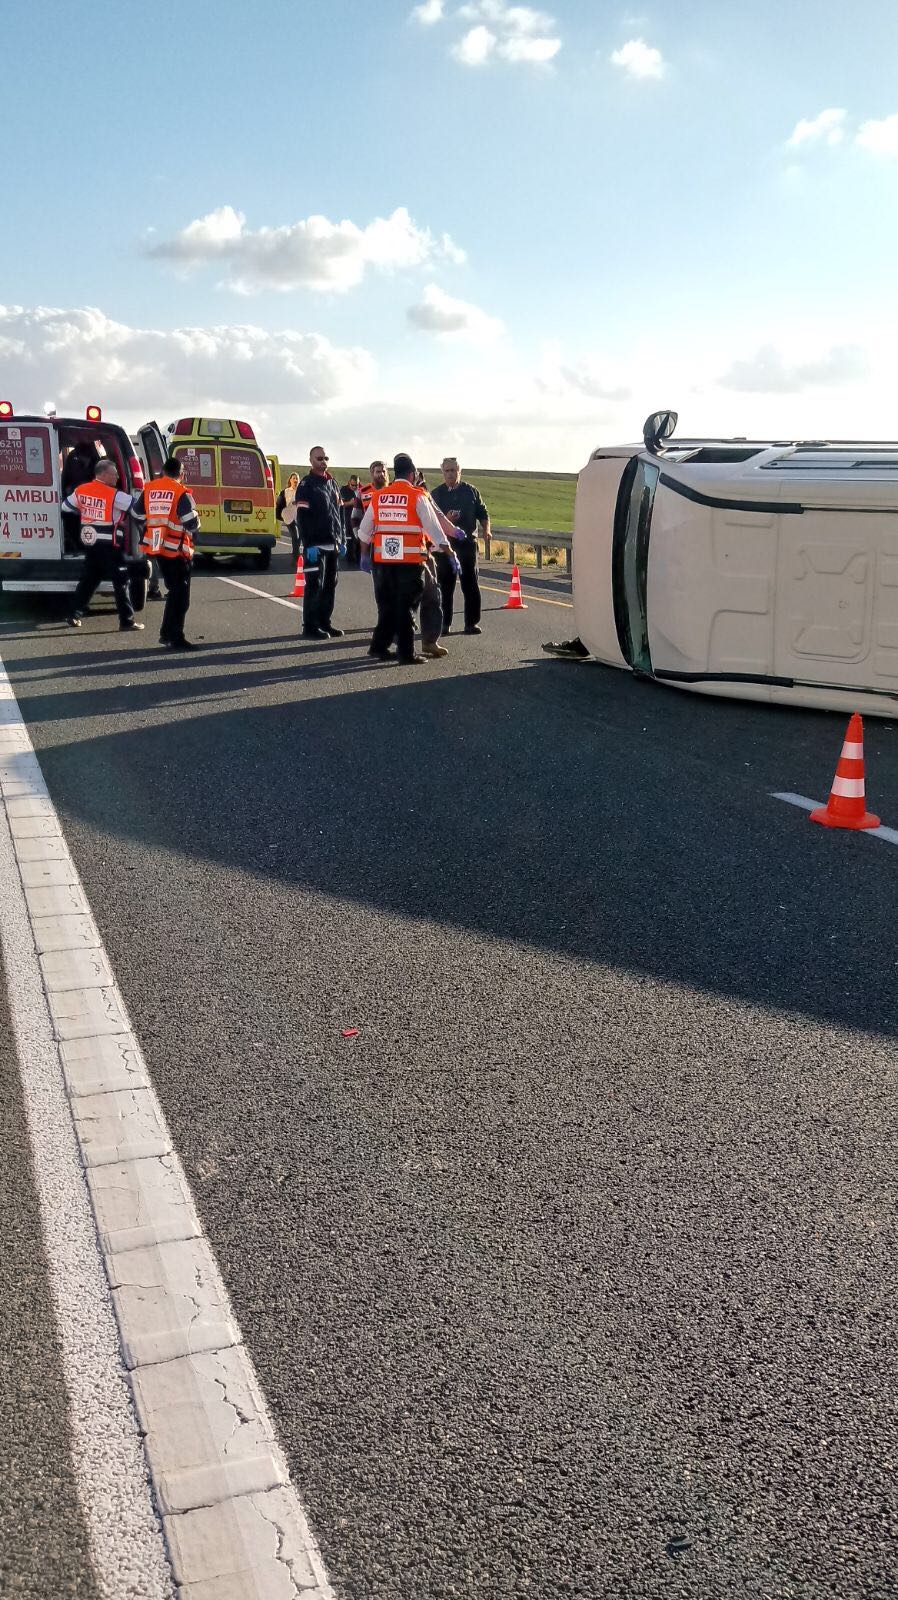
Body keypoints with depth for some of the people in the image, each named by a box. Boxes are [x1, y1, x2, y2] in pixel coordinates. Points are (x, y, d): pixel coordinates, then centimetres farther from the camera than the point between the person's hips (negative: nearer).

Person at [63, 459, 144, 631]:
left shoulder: (81, 490, 4)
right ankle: (127, 621, -1)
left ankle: (74, 616, 20)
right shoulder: (114, 495, -16)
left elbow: (65, 507, 18)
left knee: (89, 578, 18)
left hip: (90, 544, 7)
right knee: (121, 582, 0)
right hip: (109, 546, -7)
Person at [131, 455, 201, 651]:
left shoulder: (148, 489, 6)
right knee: (180, 593, -1)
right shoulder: (180, 493, -13)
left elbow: (137, 515, 15)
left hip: (155, 546, 7)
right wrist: (193, 530, 4)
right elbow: (191, 522, -18)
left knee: (174, 589, 20)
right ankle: (174, 638, -4)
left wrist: (147, 534, 28)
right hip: (176, 549, -7)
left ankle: (167, 633, 24)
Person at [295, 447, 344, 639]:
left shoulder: (332, 484, 16)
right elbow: (302, 517, -13)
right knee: (314, 585, -6)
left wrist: (340, 540, 14)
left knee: (330, 585, 10)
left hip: (332, 544, 7)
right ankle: (309, 627, -1)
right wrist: (309, 544, -19)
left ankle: (324, 622, 19)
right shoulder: (306, 485, -7)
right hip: (315, 545, -7)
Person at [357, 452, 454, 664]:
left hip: (383, 559, 4)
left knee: (386, 605, 15)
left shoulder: (378, 496, 8)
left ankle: (379, 647, 15)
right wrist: (447, 550, -1)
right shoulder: (417, 496, -6)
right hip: (410, 560, -4)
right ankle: (407, 653, 3)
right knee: (406, 607, 2)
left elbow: (364, 529, 14)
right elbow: (433, 525, -7)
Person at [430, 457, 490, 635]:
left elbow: (483, 513, 13)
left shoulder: (471, 491, 9)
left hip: (468, 542, 1)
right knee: (445, 584, 1)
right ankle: (445, 623, 8)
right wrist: (445, 519, -17)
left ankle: (472, 622, 8)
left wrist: (486, 529, -5)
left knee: (470, 583, 2)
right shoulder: (437, 493, 6)